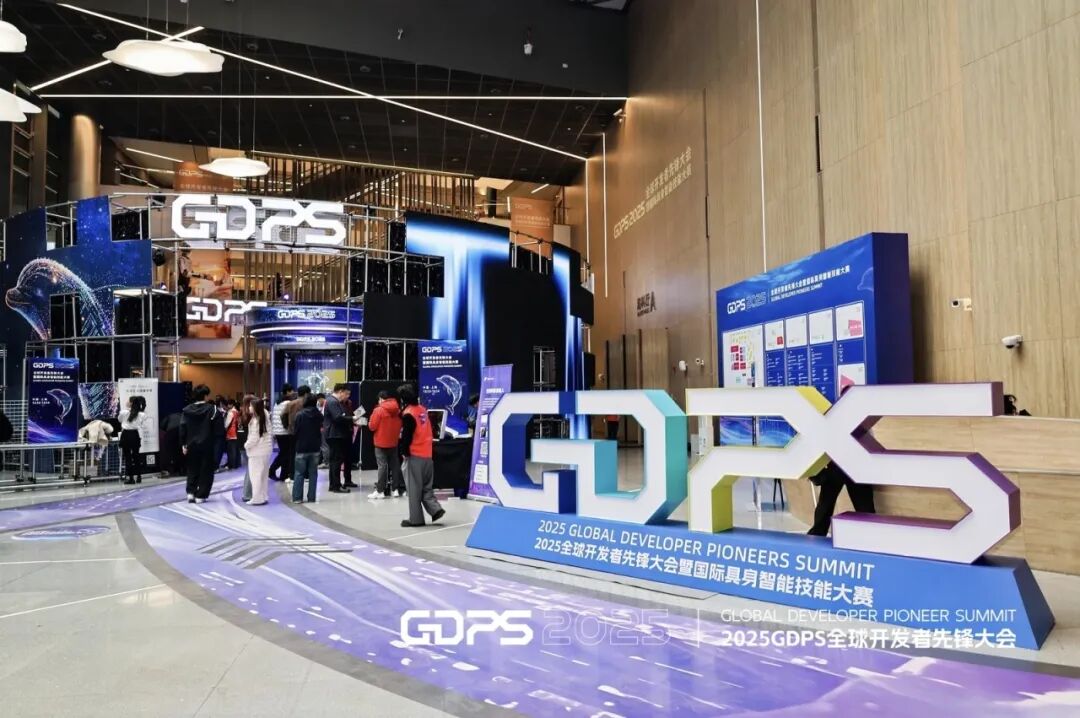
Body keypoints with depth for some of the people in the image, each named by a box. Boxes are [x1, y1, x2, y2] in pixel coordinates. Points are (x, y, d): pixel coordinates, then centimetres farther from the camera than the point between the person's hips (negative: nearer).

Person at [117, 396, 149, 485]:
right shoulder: (141, 414, -4)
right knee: (136, 456, 13)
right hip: (135, 435, 3)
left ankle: (131, 478, 2)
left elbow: (119, 420, 11)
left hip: (126, 435, -3)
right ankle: (138, 477, 16)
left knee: (127, 456, 2)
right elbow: (143, 425, -1)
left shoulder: (124, 413, -7)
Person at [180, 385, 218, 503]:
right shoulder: (212, 409, -9)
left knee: (192, 470, 18)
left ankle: (190, 492, 7)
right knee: (206, 471, 6)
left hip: (192, 445, 3)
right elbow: (219, 427, -13)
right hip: (207, 445, -3)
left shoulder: (187, 410, 1)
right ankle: (201, 496, 5)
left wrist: (183, 444, 4)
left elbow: (183, 428, 0)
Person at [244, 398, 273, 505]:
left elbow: (254, 438, -20)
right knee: (264, 475, 14)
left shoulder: (255, 420, -17)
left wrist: (246, 445, -4)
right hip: (266, 449, 8)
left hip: (257, 451, -8)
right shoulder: (265, 417, 7)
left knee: (255, 475, -1)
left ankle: (257, 499, 0)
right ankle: (263, 497, 20)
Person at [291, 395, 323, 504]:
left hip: (301, 448, -3)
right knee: (313, 473, 8)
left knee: (299, 473, 5)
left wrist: (295, 444, 8)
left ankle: (297, 497, 3)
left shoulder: (299, 415, -10)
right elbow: (322, 430, 3)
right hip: (315, 448, 3)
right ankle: (311, 497, 7)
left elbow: (295, 432, -7)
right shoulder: (319, 415, -1)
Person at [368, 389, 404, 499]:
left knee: (382, 465, -4)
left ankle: (380, 491, -5)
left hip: (381, 442, -5)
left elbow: (372, 426, -12)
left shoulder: (378, 410, -14)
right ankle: (396, 488, 15)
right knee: (394, 464, 11)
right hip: (394, 442, 5)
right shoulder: (397, 410, 3)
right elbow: (400, 425, 10)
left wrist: (369, 423, 8)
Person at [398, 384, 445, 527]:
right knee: (426, 486, 17)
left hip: (414, 456, -7)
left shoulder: (408, 414, -14)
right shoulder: (423, 410, 8)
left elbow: (406, 436, -16)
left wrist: (404, 452, -4)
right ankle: (435, 509, 4)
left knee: (414, 488, 2)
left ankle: (416, 518, 7)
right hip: (427, 455, 7)